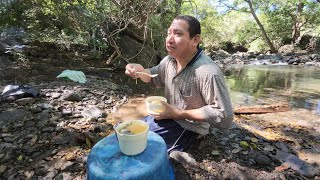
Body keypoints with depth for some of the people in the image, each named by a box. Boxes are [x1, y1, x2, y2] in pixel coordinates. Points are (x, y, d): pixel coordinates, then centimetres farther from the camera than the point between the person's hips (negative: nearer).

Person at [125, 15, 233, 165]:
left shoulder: (208, 73, -32)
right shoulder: (170, 60, -7)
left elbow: (224, 117, -27)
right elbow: (153, 76, 10)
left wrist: (177, 113, -26)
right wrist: (140, 71, -15)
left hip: (187, 127, -7)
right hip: (168, 115, 8)